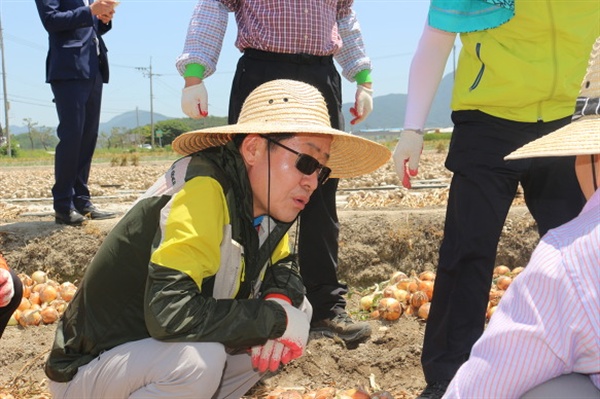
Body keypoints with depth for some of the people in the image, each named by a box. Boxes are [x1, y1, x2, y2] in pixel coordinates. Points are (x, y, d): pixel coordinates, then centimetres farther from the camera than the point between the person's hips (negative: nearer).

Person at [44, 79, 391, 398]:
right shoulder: (203, 189, -28)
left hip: (166, 356, 8)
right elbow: (170, 313, -37)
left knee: (297, 310, 0)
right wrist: (276, 319, -24)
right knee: (199, 359, -35)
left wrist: (283, 299, -13)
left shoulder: (258, 198, -5)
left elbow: (283, 264, 11)